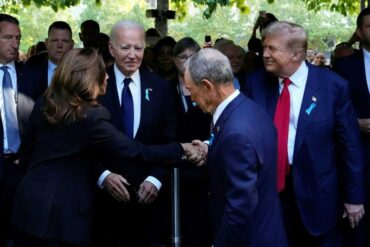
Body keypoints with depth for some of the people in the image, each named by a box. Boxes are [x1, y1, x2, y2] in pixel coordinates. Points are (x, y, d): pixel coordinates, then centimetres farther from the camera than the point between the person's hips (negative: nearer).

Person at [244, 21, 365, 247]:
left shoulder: (333, 85, -10)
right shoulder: (256, 82, -2)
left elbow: (350, 145, -5)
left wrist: (354, 197, -3)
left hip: (317, 195, -2)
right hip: (268, 189, 3)